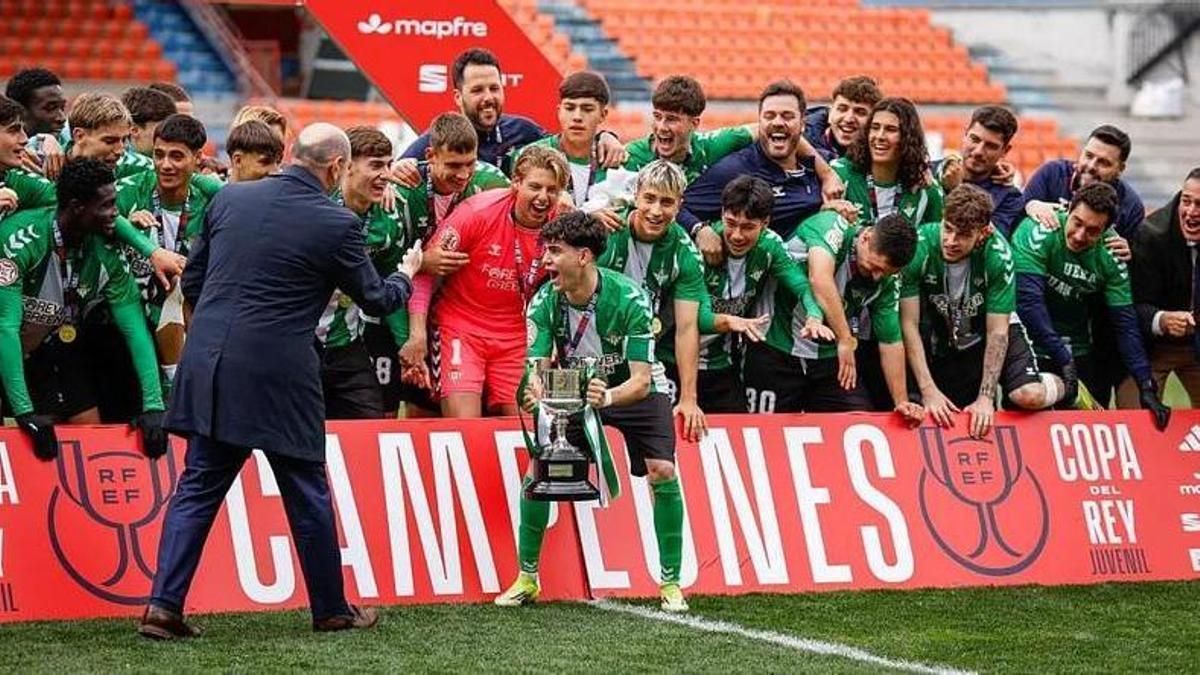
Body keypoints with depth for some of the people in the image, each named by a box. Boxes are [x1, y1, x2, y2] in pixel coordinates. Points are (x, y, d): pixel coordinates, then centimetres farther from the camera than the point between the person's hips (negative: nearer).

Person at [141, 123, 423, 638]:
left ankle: (164, 605, -1)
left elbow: (191, 282, 12)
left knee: (198, 488, 8)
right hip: (279, 378, -4)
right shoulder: (336, 224, -6)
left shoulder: (230, 199, 5)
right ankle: (331, 610, 21)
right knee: (307, 494, 10)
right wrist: (405, 275, 28)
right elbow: (375, 300, 6)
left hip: (209, 367, 4)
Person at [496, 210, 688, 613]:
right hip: (573, 391, 3)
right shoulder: (544, 302, -21)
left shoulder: (629, 299, -31)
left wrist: (608, 396, -55)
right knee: (537, 470, -12)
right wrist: (535, 390, -48)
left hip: (632, 390, -3)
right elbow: (538, 366, -23)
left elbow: (641, 380, -33)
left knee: (662, 471, -20)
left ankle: (670, 584, -6)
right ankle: (526, 578, 4)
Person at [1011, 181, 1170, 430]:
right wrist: (1064, 361, -29)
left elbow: (1125, 324, -5)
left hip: (1077, 352, 4)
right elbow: (1028, 300, -28)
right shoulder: (1038, 232, -21)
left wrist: (1146, 386, -12)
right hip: (1029, 348, -4)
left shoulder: (1110, 257, -8)